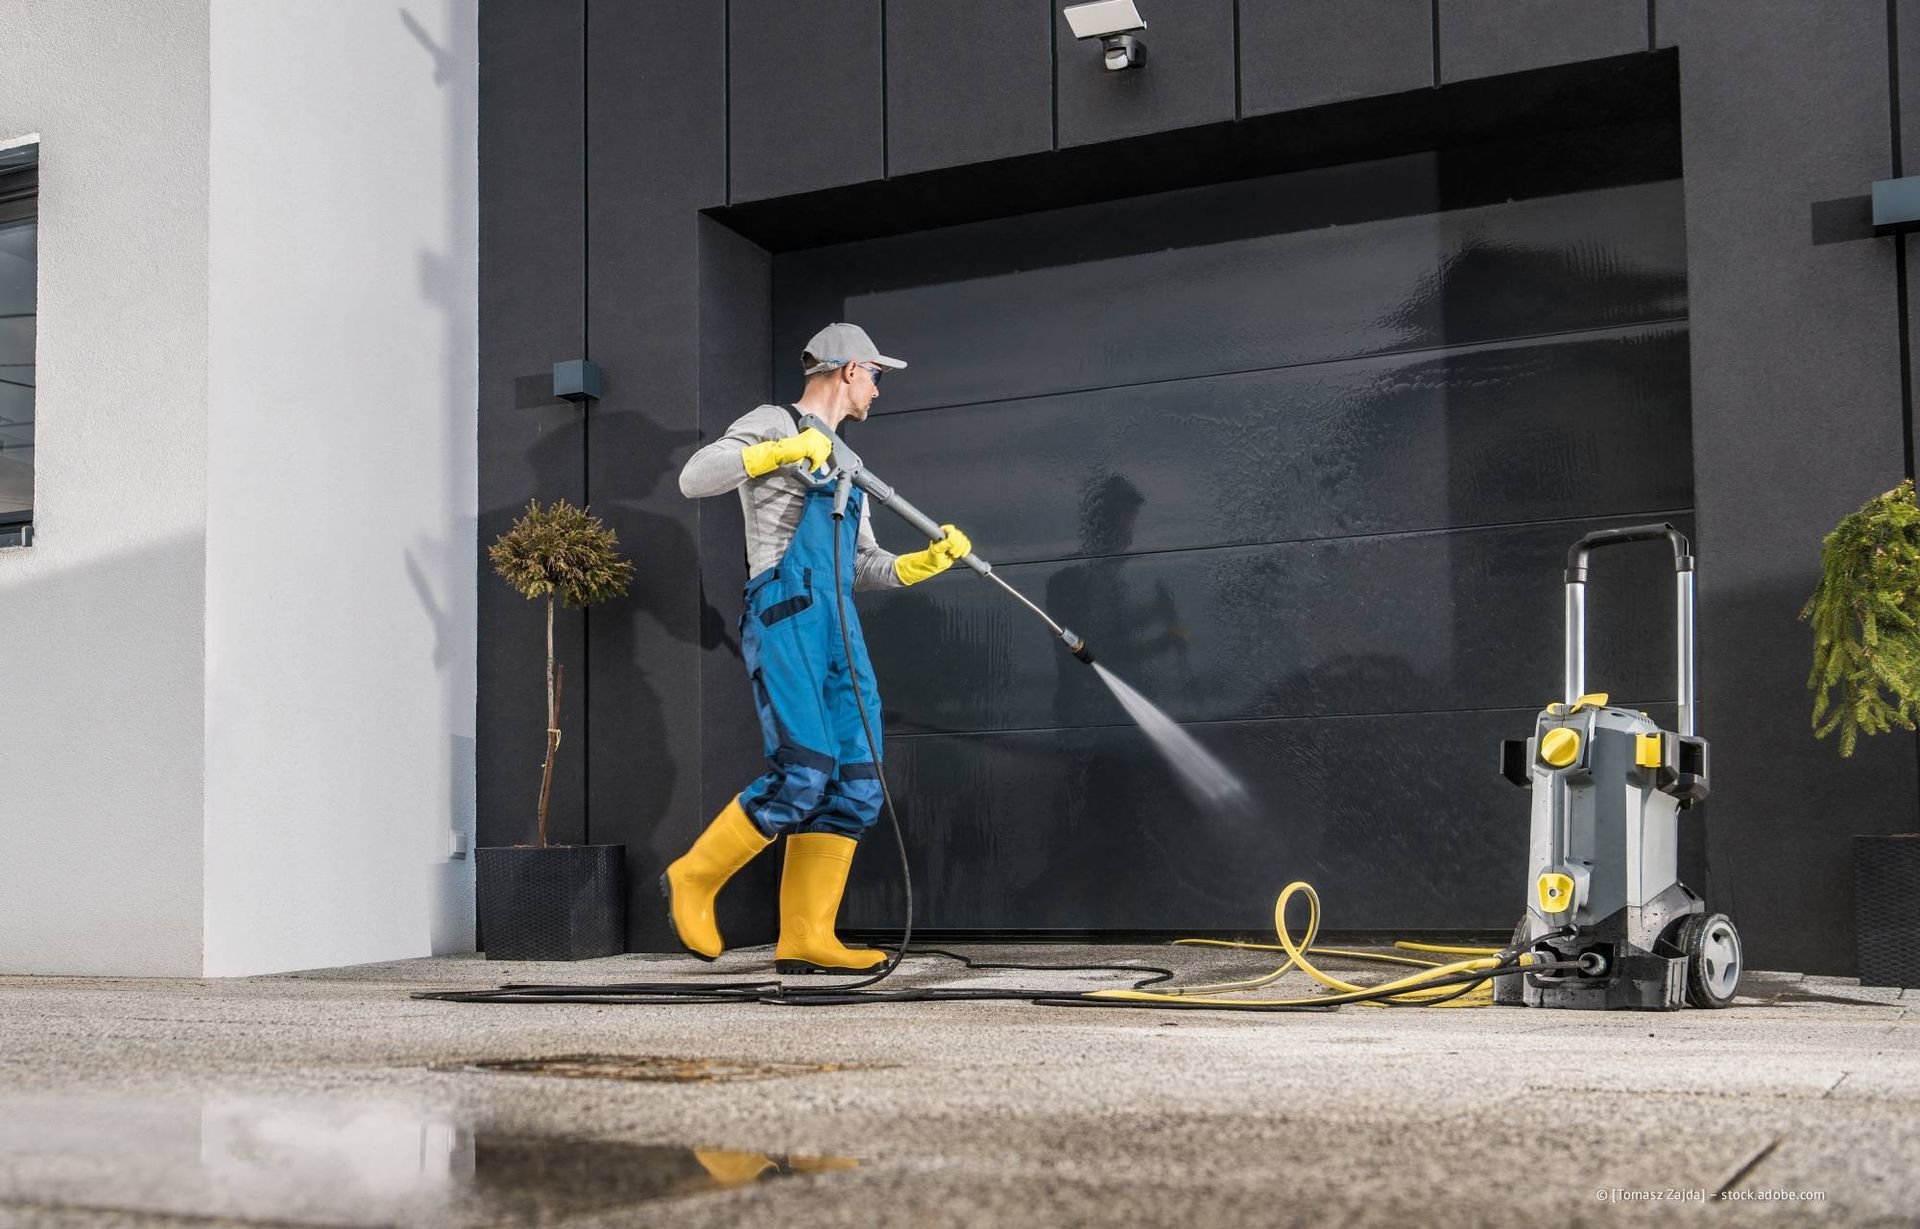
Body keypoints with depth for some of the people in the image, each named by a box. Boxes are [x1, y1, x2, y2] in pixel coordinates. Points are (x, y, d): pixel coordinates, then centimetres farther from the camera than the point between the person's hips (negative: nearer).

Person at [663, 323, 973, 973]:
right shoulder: (774, 425, 5)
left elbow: (864, 567, 29)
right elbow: (694, 478, -11)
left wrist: (926, 561, 12)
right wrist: (781, 450, -17)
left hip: (839, 626, 8)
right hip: (784, 612, -8)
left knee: (856, 786, -3)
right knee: (804, 771, -19)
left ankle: (805, 940, -3)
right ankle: (693, 879, -1)